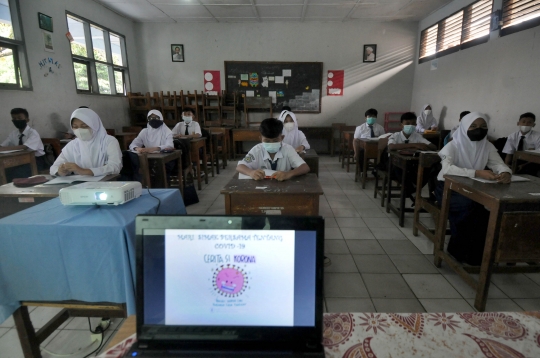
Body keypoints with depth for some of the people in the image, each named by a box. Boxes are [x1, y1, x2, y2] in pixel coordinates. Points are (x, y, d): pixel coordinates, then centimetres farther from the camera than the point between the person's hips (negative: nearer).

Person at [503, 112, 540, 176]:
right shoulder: (512, 136, 4)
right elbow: (509, 154, 0)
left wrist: (523, 165, -24)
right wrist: (506, 165, -21)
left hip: (530, 163, -2)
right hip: (515, 162, 2)